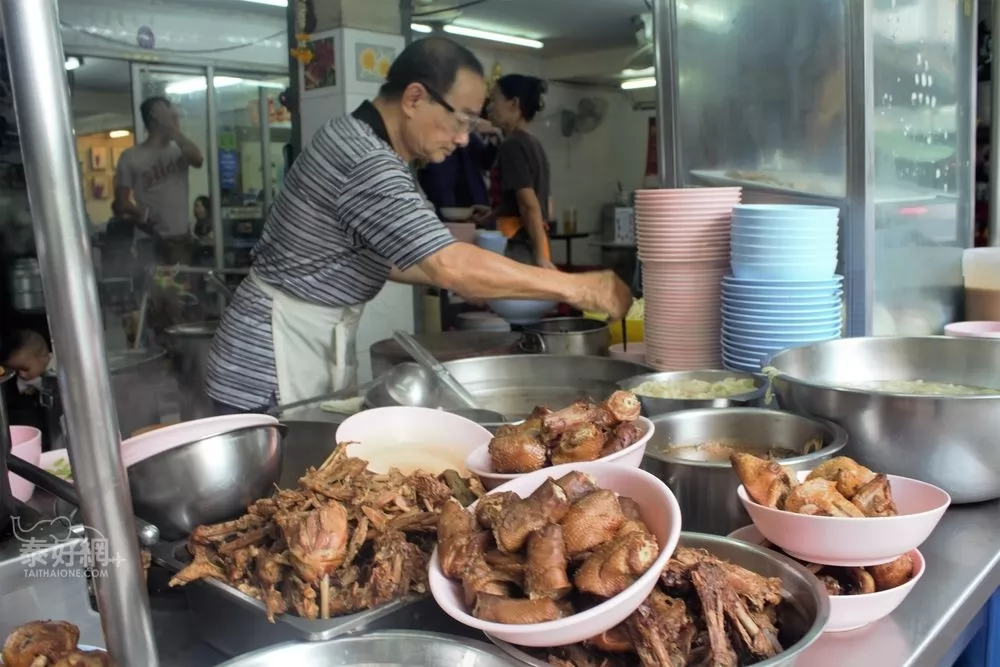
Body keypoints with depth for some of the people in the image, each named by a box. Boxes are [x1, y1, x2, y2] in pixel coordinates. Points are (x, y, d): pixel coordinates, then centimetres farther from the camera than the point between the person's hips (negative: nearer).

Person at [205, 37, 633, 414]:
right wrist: (579, 288, -22)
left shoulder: (356, 141, 7)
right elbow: (452, 267, -29)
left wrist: (467, 279, 7)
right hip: (273, 363, -9)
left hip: (315, 346, 9)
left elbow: (377, 256, 14)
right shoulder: (366, 162, -24)